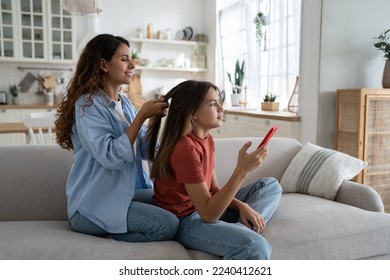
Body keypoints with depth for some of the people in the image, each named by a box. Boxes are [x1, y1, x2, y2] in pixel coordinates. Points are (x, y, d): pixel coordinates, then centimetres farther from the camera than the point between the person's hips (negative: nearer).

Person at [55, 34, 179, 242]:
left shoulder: (124, 102, 10)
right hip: (94, 204, -8)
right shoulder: (88, 104, -13)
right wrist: (142, 115, -22)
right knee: (167, 225, -22)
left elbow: (144, 151, 5)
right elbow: (111, 157, -25)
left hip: (128, 192, 8)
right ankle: (104, 233, -2)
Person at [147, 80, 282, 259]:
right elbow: (209, 214, -26)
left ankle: (240, 230, -9)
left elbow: (214, 189, 10)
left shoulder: (206, 138, 6)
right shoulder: (186, 149, -23)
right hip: (185, 221, -10)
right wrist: (241, 170, -31)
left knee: (271, 185, 10)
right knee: (256, 247, -35)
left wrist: (242, 206, -8)